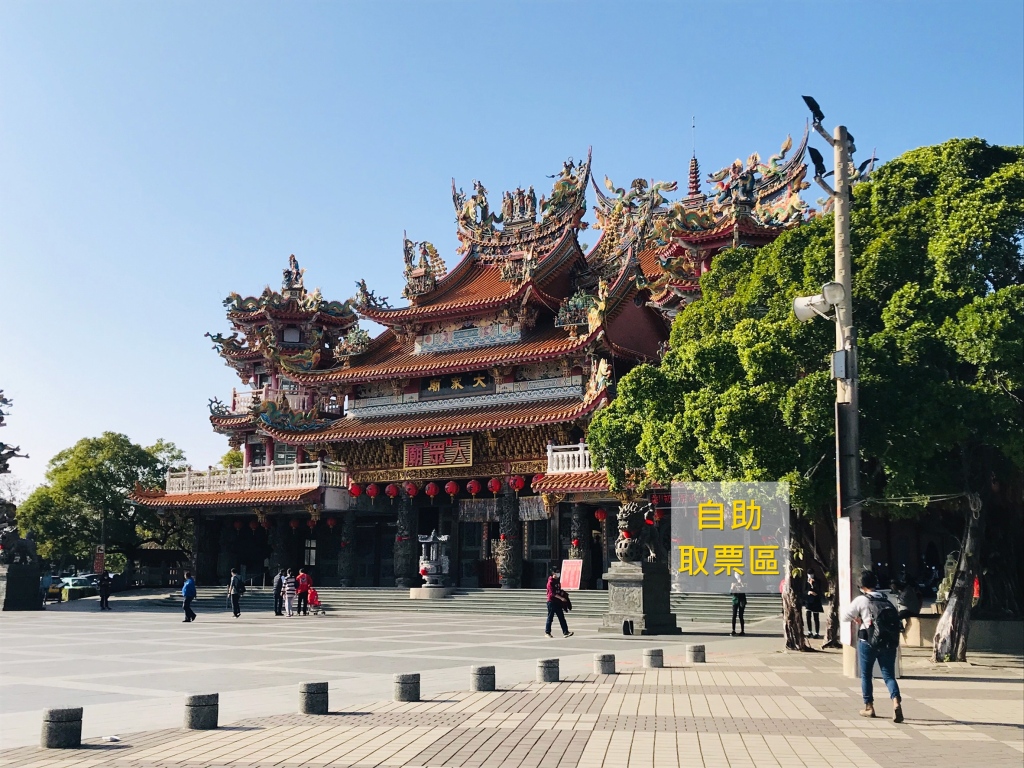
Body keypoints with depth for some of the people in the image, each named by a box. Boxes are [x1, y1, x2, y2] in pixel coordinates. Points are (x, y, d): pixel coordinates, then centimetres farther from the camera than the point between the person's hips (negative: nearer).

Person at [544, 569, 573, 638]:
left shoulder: (558, 581, 14)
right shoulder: (550, 582, -12)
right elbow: (552, 593, -21)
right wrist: (561, 598, -26)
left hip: (558, 602, 8)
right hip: (551, 602, -8)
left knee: (562, 617, 1)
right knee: (550, 617, 0)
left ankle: (565, 632, -2)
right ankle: (547, 632, 9)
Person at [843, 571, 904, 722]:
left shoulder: (861, 600, -3)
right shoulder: (886, 600, 10)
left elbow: (845, 617, 1)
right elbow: (895, 618, 11)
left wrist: (857, 619, 21)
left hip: (868, 641, -3)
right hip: (889, 642, 3)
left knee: (866, 675, 13)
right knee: (889, 675, 5)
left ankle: (869, 707, 19)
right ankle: (896, 701, -19)